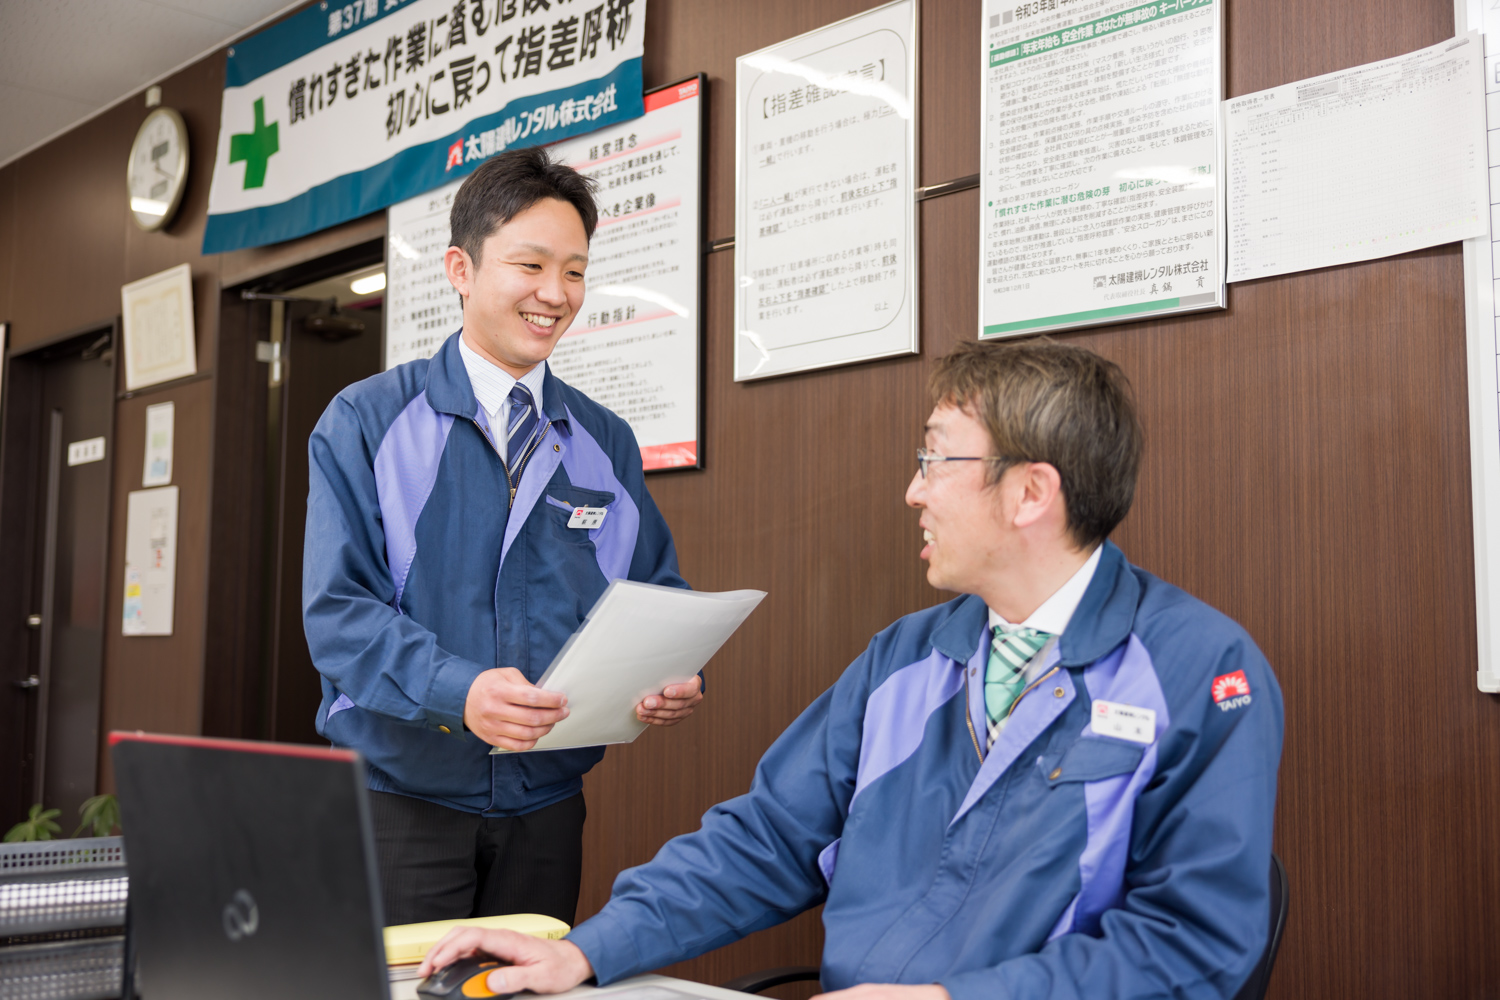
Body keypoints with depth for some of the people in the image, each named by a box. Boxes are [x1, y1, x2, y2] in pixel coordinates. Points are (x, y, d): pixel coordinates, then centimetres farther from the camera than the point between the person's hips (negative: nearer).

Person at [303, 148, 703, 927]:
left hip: (546, 807, 4)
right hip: (402, 799, -3)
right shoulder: (364, 423, -3)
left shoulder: (606, 444, 9)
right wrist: (457, 689, -29)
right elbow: (338, 609, -12)